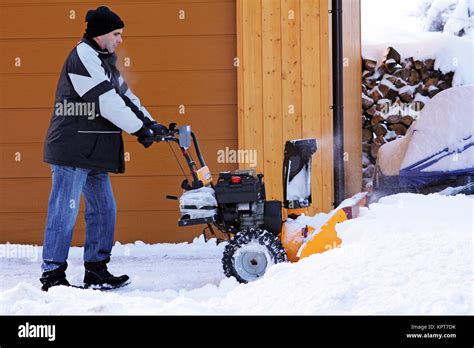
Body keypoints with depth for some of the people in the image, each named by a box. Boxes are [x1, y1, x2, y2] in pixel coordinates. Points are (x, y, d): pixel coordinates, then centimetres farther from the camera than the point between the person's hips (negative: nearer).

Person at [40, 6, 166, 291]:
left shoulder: (104, 61, 19)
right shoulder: (83, 57, -13)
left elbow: (125, 95, 20)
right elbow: (107, 102, -18)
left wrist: (151, 123, 6)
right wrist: (140, 130, -12)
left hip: (93, 153, 10)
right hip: (72, 150, -10)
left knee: (104, 209, 10)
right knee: (65, 212, -7)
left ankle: (97, 270, 16)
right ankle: (52, 274, -3)